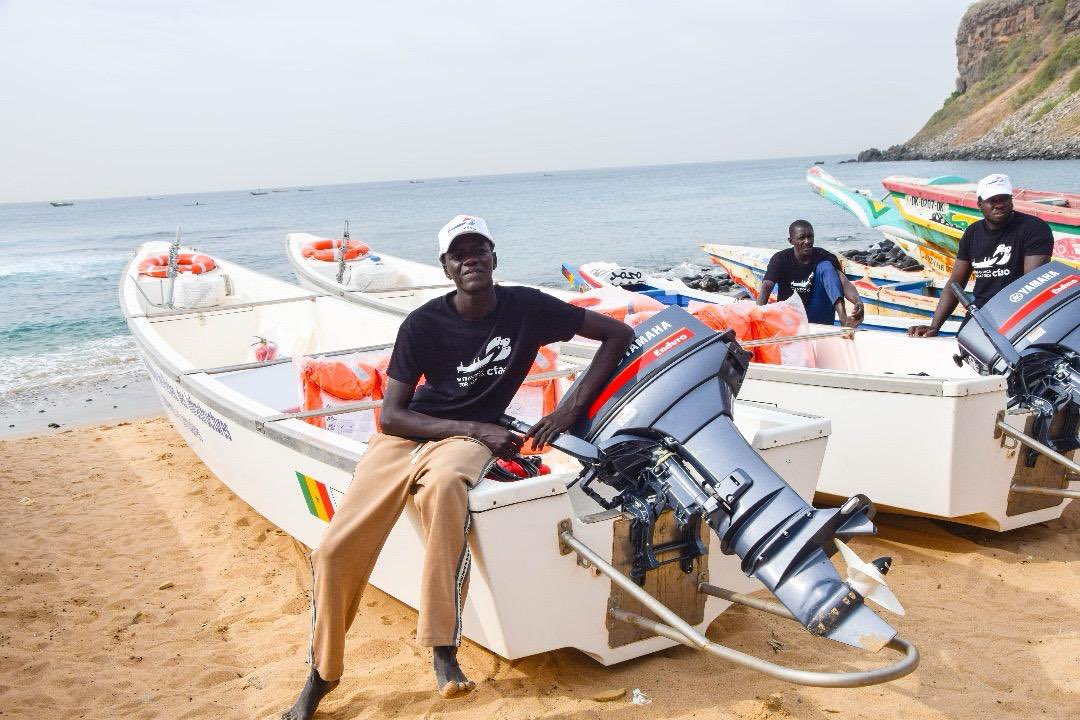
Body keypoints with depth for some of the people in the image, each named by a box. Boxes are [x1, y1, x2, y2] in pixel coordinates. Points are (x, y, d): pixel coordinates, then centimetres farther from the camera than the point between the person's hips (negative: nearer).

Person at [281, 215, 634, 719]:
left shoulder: (526, 308, -4)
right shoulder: (423, 323, -4)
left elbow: (618, 334, 0)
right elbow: (391, 414, -6)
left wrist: (572, 406, -9)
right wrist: (474, 427, -16)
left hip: (472, 437, -1)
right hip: (408, 434, 2)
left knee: (443, 485, -41)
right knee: (335, 550, -17)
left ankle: (443, 649, -33)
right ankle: (320, 675, 6)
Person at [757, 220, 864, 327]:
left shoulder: (824, 257, -4)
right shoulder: (781, 259, -5)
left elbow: (844, 282, -19)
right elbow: (766, 287, -19)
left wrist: (858, 302, -41)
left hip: (820, 320, 0)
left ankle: (843, 317, -39)